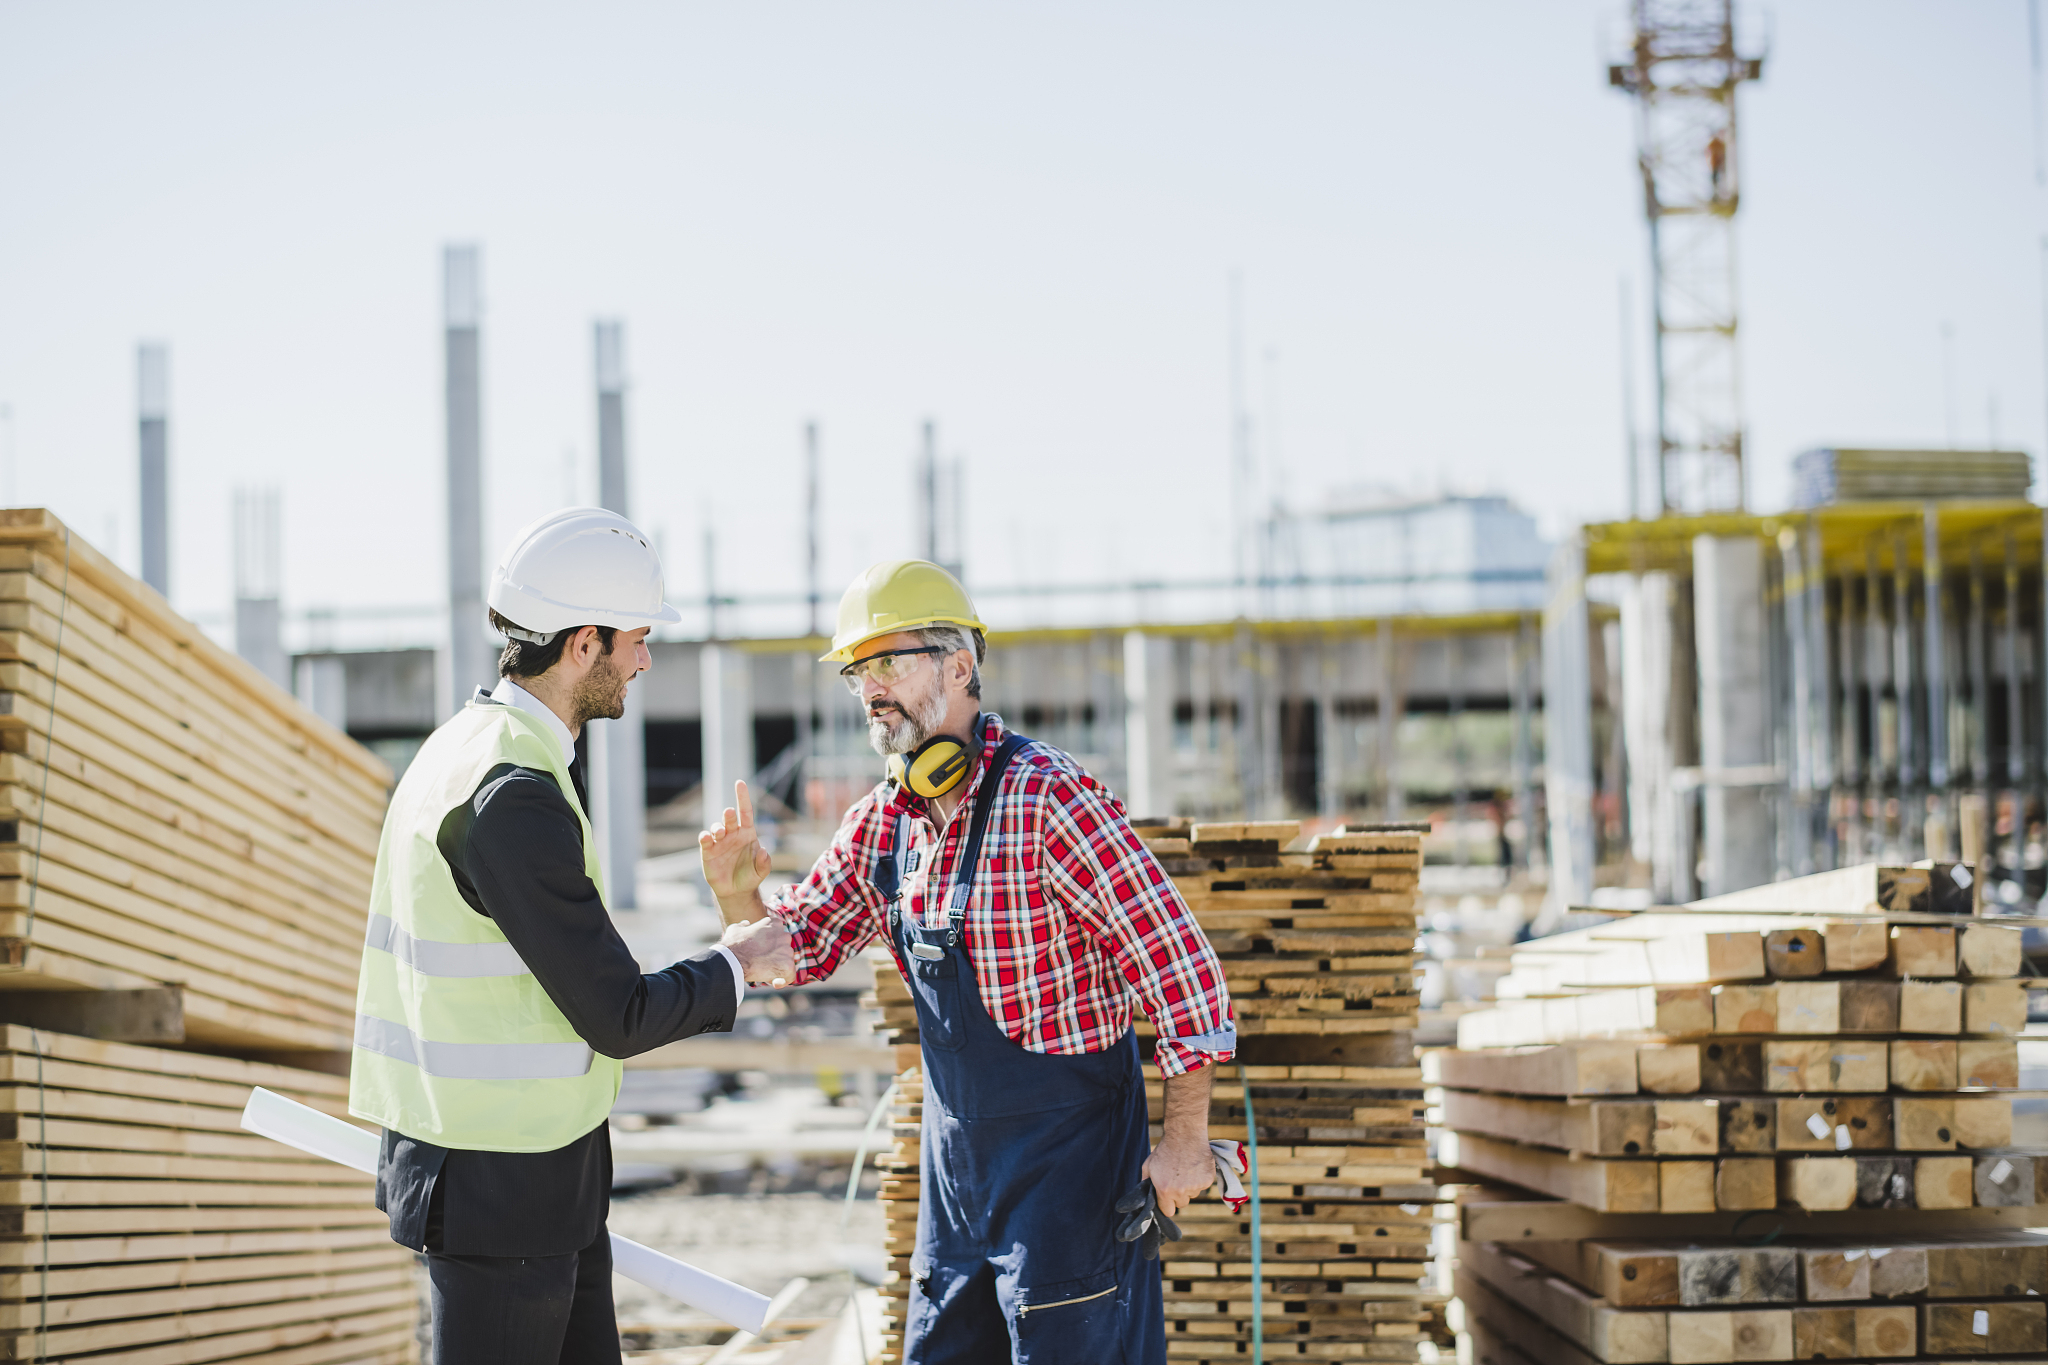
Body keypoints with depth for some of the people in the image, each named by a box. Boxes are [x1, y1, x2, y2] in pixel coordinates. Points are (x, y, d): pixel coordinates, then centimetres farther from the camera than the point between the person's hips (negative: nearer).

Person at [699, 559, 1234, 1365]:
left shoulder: (1046, 799, -20)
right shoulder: (882, 822, 5)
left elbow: (1177, 963, -20)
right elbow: (799, 947, 16)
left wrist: (1185, 1139, -18)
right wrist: (738, 893, -7)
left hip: (1068, 1152, -8)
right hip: (955, 1155, 8)